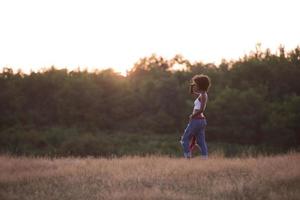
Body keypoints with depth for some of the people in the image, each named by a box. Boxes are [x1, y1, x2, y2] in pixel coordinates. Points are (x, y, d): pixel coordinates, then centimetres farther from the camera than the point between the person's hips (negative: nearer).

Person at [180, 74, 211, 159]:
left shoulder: (203, 95, -14)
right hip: (201, 120, 9)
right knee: (201, 142, 6)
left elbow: (201, 109, -25)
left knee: (185, 139, 1)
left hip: (196, 120, -9)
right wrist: (192, 85, 11)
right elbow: (192, 92, 30)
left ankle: (188, 158, -3)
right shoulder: (202, 94, 13)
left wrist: (192, 116, -13)